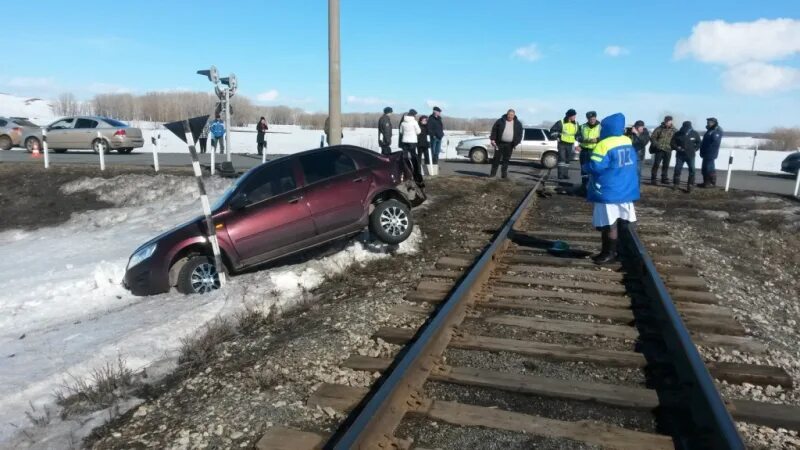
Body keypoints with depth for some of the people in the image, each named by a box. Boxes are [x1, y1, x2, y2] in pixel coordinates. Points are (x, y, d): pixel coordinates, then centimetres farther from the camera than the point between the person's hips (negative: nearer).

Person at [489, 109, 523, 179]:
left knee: (506, 159, 4)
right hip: (499, 143, -1)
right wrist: (492, 139, -8)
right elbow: (494, 130, 1)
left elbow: (519, 135, 6)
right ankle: (493, 172, 12)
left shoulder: (518, 124, 5)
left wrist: (516, 143, -4)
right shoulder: (500, 121, 0)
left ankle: (504, 173, 13)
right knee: (496, 158, 2)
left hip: (509, 145, 1)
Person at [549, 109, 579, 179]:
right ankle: (560, 174, -13)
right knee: (562, 159, -13)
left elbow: (577, 134, 21)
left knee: (568, 160, 8)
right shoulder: (561, 123, -8)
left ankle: (565, 174, 15)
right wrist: (556, 136, -10)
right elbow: (552, 130, -3)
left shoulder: (575, 124, 8)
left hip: (570, 144, 5)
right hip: (562, 144, -5)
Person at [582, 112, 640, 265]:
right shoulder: (628, 142, 9)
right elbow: (634, 163, 17)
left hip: (608, 190, -9)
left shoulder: (604, 145, -18)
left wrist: (585, 166, -3)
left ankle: (609, 253, 4)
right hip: (626, 188, 9)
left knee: (609, 223, -2)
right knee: (623, 222, 15)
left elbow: (595, 167, -23)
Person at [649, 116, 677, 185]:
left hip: (668, 150, 3)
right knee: (656, 164, -6)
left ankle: (664, 179, 20)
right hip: (659, 150, -3)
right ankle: (653, 179, 0)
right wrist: (656, 145, -14)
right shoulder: (659, 129, -3)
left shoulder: (674, 130, 5)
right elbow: (652, 137, -2)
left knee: (666, 165, 10)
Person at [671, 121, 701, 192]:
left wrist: (695, 149, -1)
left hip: (690, 155, 0)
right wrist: (677, 148, -11)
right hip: (680, 155, 0)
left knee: (692, 170, -3)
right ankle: (675, 184, 13)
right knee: (677, 169, 1)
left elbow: (699, 143, 12)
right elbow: (673, 143, 4)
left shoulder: (694, 134, 0)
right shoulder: (678, 134, -3)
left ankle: (690, 186, 3)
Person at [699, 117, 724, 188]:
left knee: (710, 168, -8)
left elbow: (715, 142, -23)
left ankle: (712, 183, -3)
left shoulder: (716, 131, -13)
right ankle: (706, 182, 20)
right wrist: (702, 151, 15)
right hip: (706, 154, 10)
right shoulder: (710, 131, 18)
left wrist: (710, 150, -23)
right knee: (704, 168, 13)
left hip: (710, 154, -10)